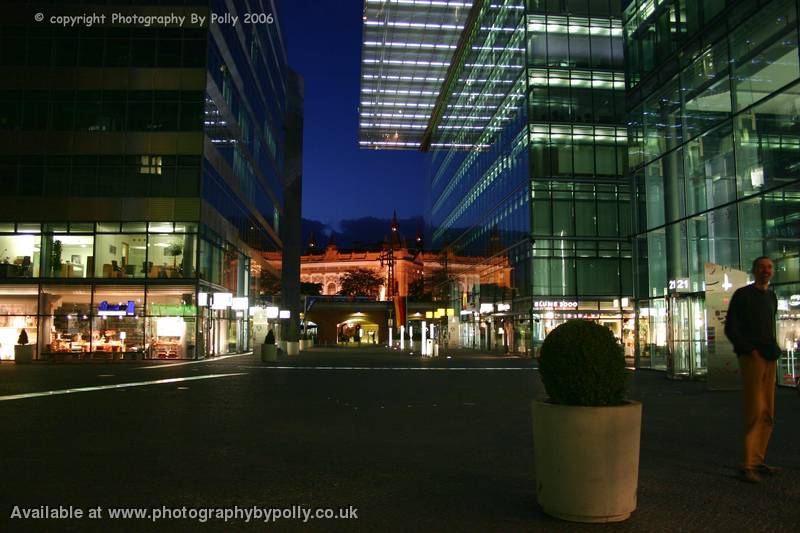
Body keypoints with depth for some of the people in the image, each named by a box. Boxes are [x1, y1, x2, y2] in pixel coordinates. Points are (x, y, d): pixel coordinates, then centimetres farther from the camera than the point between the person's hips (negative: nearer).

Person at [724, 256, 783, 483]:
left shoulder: (771, 297, 19)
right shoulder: (742, 295, -2)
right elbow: (730, 329, -6)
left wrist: (775, 350, 11)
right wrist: (750, 350, -14)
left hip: (769, 360, 7)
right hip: (751, 359, -7)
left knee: (767, 414, 7)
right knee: (755, 412, -13)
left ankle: (758, 462, 14)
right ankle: (747, 467, -12)